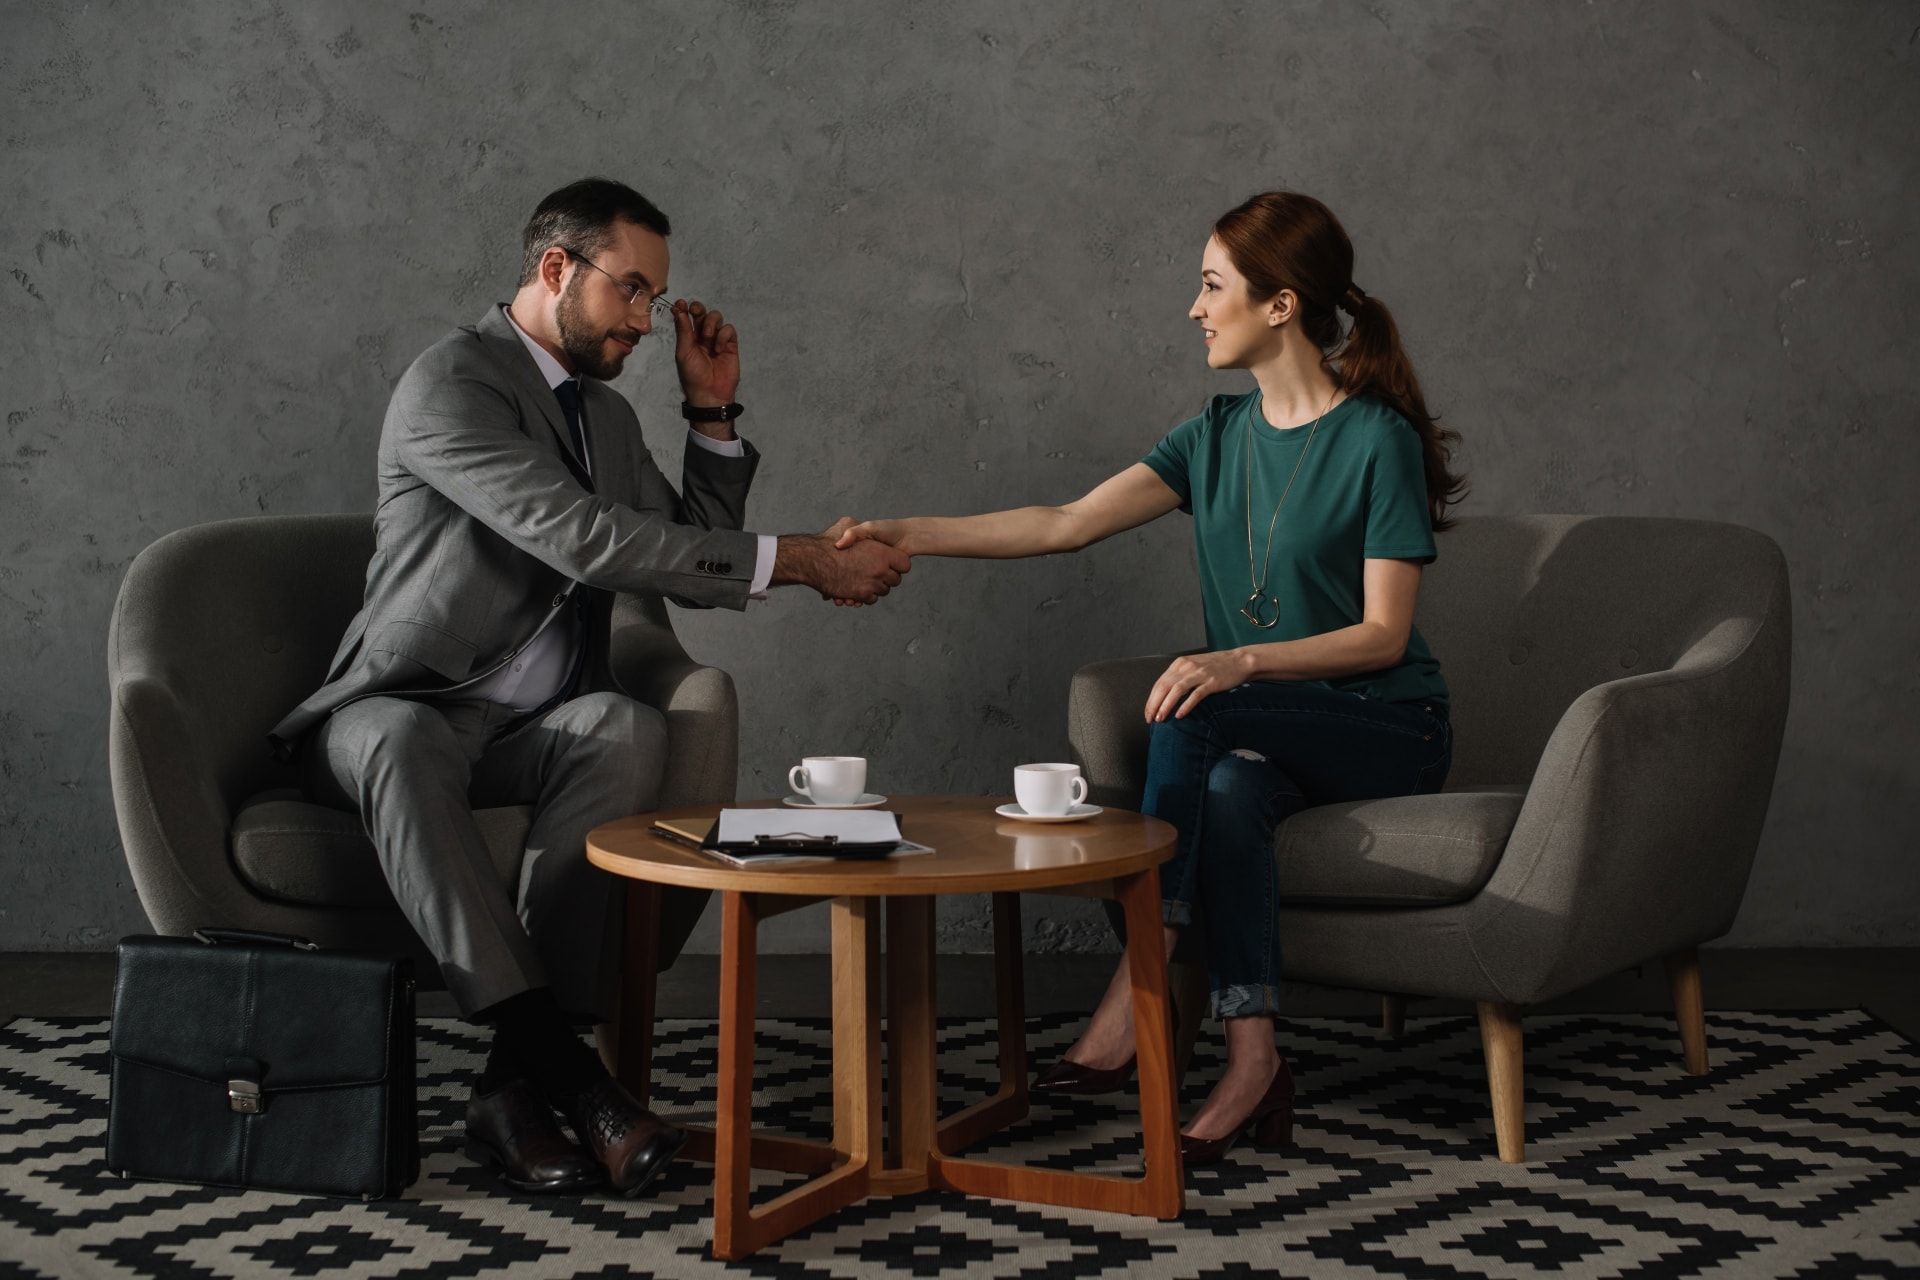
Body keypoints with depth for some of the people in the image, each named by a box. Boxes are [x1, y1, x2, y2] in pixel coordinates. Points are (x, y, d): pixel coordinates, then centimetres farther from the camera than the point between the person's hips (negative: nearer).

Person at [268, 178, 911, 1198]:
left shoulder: (606, 413, 18)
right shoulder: (451, 380, -10)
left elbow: (700, 572, 19)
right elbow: (582, 538, -23)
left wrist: (712, 412, 10)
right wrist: (797, 560, -23)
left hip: (535, 730, 6)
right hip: (399, 714, -5)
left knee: (626, 729, -30)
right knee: (403, 744, -42)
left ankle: (517, 1081, -35)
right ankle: (561, 1068, -43)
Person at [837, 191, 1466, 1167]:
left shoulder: (1378, 440, -10)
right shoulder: (1220, 434, 9)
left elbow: (1383, 634, -14)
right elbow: (1069, 523, 3)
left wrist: (1242, 661, -29)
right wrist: (912, 534, -6)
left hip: (1385, 728, -4)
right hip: (1265, 730, 4)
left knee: (1190, 717, -31)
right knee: (1230, 793, -32)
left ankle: (1133, 1000, -30)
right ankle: (1253, 1064, -29)